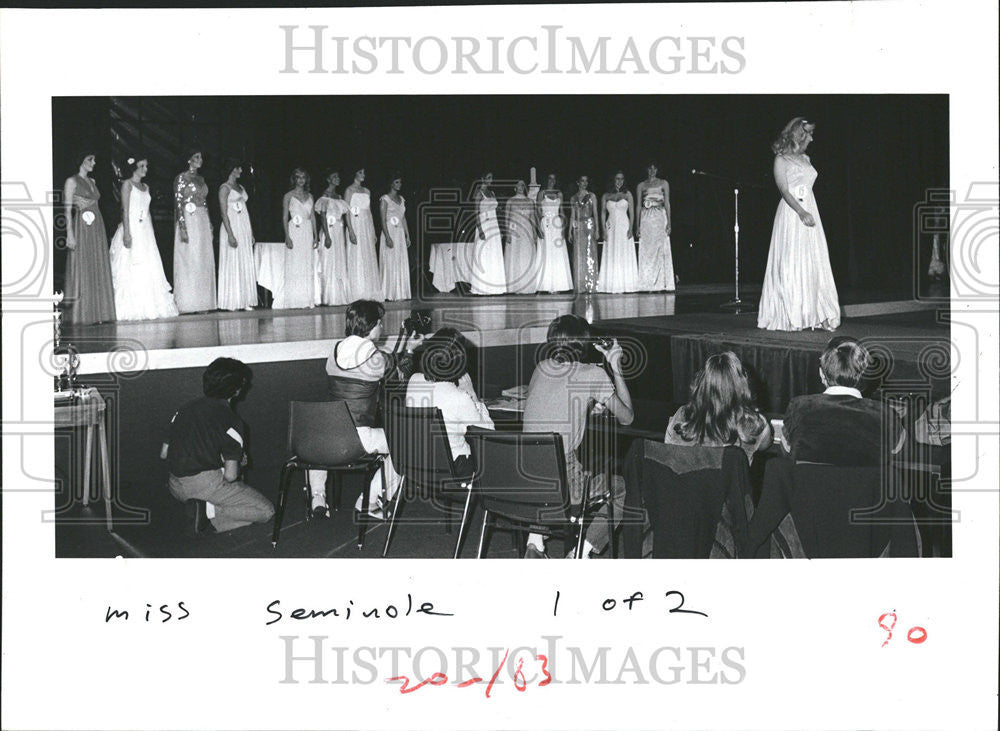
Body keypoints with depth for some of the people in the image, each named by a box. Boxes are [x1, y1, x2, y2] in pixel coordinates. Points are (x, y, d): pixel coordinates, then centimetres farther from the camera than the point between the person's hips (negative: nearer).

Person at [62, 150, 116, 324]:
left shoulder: (92, 181, 18)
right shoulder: (72, 181, -2)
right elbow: (68, 209, -8)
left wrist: (100, 230, 13)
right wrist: (70, 233, -16)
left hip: (97, 227, 7)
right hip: (82, 227, -7)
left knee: (99, 270, 5)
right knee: (82, 270, -6)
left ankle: (97, 312, 8)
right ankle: (80, 314, -3)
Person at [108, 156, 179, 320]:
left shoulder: (145, 187, 18)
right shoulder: (127, 184, -3)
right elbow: (125, 210, -11)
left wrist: (152, 234, 15)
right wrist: (127, 233, -19)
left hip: (145, 231, 7)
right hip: (132, 229, -7)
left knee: (149, 269, 4)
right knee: (131, 269, -8)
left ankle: (148, 307, 8)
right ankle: (131, 309, -8)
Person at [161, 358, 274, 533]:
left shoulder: (185, 409, 8)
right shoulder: (231, 421, -10)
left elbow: (164, 454, 13)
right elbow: (230, 476, -14)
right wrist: (238, 463, 9)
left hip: (176, 488, 7)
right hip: (207, 484, -7)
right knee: (266, 511, 3)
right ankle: (210, 510, -14)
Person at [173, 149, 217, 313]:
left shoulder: (201, 179, 17)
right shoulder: (181, 178, -5)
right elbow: (178, 203, -11)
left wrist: (210, 226, 14)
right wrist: (182, 227, -19)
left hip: (203, 222, 7)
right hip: (189, 221, -7)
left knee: (204, 261, 4)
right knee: (188, 261, -8)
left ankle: (202, 303, 7)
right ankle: (187, 304, -6)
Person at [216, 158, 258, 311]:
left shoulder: (241, 188, 18)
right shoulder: (225, 188, -5)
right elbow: (224, 213, -12)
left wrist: (251, 233, 14)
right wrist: (230, 234, -19)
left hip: (244, 229, 7)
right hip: (232, 228, -7)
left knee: (246, 265, 5)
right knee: (232, 264, -6)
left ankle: (245, 301, 7)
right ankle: (231, 302, -4)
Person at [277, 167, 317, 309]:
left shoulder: (309, 196, 15)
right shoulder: (289, 196, 2)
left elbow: (312, 217, 15)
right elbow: (285, 217, -2)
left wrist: (315, 235, 9)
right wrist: (287, 236, -12)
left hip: (307, 232, 4)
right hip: (294, 232, -4)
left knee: (308, 266, 2)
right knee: (294, 265, -7)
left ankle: (308, 300, 5)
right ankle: (292, 301, -7)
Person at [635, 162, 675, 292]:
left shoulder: (663, 184, 9)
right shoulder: (641, 186, 12)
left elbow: (667, 203, 4)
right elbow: (638, 206, 10)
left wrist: (669, 222, -5)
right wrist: (637, 226, 3)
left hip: (660, 218, -1)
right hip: (646, 219, 1)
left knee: (661, 251, -5)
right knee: (646, 251, -3)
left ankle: (661, 284, -4)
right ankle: (648, 285, -2)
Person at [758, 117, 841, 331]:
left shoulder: (805, 159, 18)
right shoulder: (781, 159, -2)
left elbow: (808, 188, 17)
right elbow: (784, 191, -11)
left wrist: (809, 213, 8)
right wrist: (801, 212, -22)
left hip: (810, 211, 7)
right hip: (791, 213, -7)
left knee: (814, 264, 2)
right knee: (792, 264, -8)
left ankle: (816, 314, 2)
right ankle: (790, 316, -4)